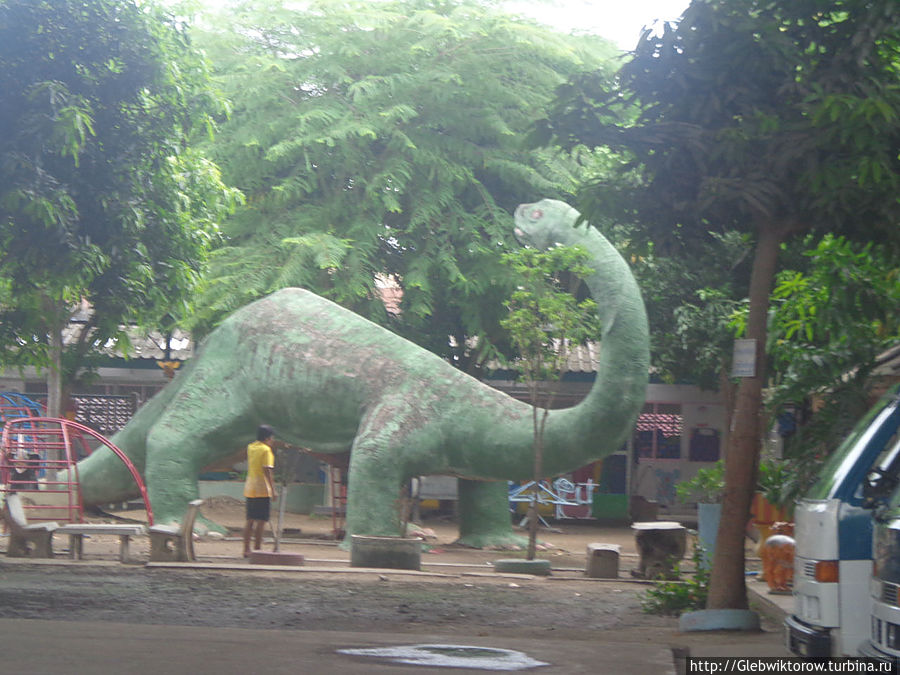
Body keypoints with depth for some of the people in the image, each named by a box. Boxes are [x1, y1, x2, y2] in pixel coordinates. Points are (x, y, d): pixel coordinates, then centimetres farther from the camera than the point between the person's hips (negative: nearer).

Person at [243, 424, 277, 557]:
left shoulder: (250, 447, 12)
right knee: (261, 521, -5)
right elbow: (267, 470, -18)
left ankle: (246, 550, 11)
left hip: (249, 490, 8)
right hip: (262, 490, -8)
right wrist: (273, 489, -19)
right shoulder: (266, 450, -10)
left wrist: (269, 445, 21)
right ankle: (257, 550, -7)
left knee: (250, 521, 11)